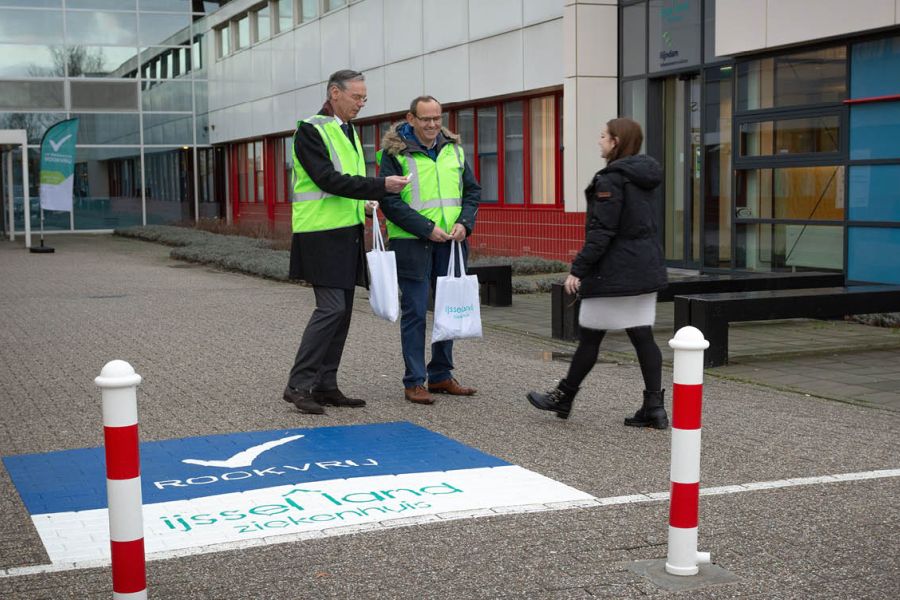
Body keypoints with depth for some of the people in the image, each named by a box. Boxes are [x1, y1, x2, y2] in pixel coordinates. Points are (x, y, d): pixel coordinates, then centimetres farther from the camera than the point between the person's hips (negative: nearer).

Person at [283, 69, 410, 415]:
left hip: (347, 234, 9)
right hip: (321, 234, -9)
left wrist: (361, 202, 6)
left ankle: (325, 386, 14)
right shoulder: (311, 130, -10)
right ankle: (298, 384, -8)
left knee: (341, 311, 8)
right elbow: (328, 179, -20)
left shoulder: (348, 132, 18)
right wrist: (380, 186, -21)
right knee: (331, 308, -14)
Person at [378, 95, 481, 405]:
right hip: (411, 242, -6)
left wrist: (464, 222, -5)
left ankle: (441, 375, 23)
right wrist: (427, 228, -17)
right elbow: (390, 202, -12)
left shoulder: (453, 149, 9)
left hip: (451, 242, 6)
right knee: (415, 312, -2)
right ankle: (414, 382, 5)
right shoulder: (395, 153, -7)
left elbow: (472, 190, 13)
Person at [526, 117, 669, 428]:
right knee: (643, 335, 7)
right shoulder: (647, 177, 13)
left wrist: (578, 268, -16)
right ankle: (654, 406, 4)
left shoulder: (611, 179, -14)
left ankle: (563, 398, 17)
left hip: (613, 272, -8)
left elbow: (602, 232, -19)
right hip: (646, 269, 8)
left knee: (590, 336, 3)